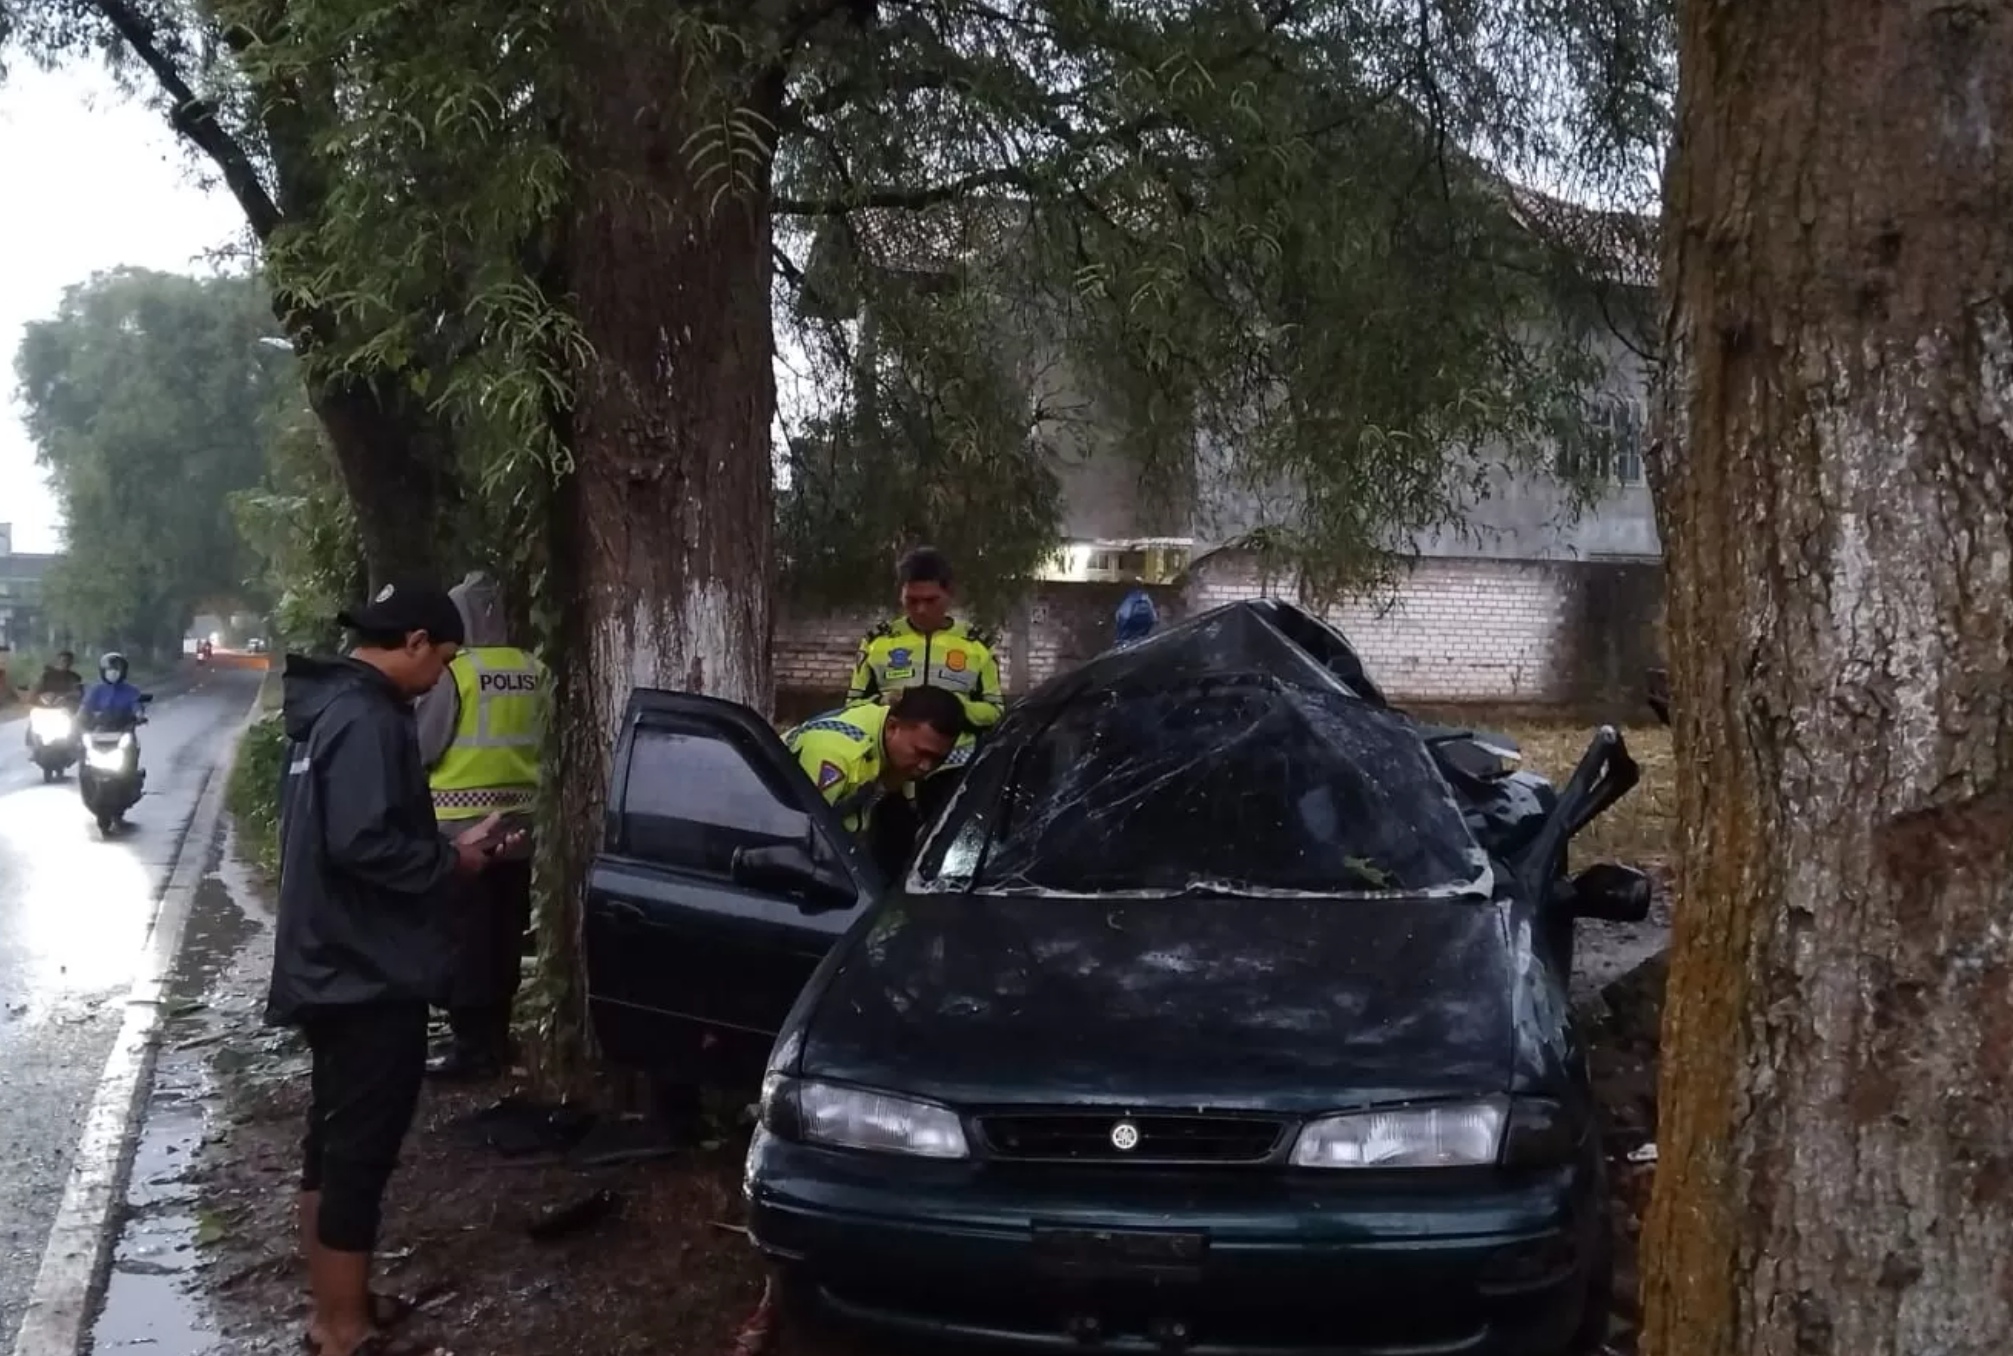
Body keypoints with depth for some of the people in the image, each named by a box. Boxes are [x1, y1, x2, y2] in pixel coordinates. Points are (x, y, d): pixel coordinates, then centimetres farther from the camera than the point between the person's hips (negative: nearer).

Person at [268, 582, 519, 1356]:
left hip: (332, 965, 10)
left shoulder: (331, 707, 12)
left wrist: (442, 848, 10)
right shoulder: (368, 720, -19)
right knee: (361, 1151, -2)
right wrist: (450, 859, -14)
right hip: (369, 974, -10)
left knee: (333, 1141, 17)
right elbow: (363, 843, -29)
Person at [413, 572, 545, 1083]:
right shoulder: (531, 672, 4)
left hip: (462, 825, -6)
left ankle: (473, 1047, 2)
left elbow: (421, 748, -10)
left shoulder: (454, 673, -14)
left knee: (464, 938, 0)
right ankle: (496, 1039, 21)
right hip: (516, 821, 6)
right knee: (504, 935, 13)